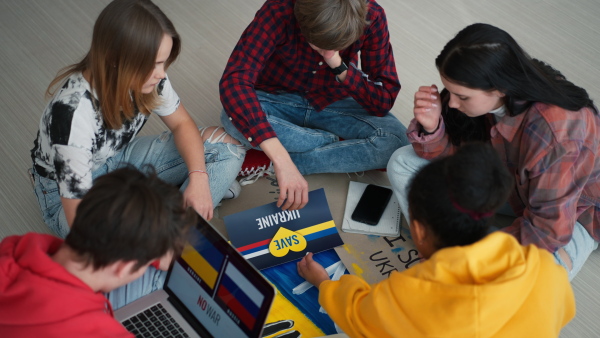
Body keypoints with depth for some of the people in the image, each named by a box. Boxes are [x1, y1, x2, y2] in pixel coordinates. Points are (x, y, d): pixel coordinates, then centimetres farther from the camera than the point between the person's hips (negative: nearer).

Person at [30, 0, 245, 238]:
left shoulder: (145, 75, -21)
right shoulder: (73, 112, -37)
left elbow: (181, 123, -2)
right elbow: (80, 221, -33)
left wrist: (198, 176, -19)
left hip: (121, 157, 7)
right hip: (66, 188, -7)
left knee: (225, 145, -5)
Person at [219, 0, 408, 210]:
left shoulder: (371, 17, -23)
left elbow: (383, 102, -18)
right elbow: (234, 82, -42)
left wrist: (339, 66, -34)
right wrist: (282, 160, -51)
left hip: (333, 101, 2)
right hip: (278, 98, -1)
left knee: (395, 141, -26)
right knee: (235, 120, -35)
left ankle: (267, 164, -19)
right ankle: (337, 143, -12)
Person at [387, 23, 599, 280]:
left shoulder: (554, 133, -39)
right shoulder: (478, 91, -21)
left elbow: (549, 228, -31)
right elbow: (455, 152, -7)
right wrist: (431, 128, -29)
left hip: (572, 211, -6)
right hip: (508, 178, 6)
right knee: (403, 162, -9)